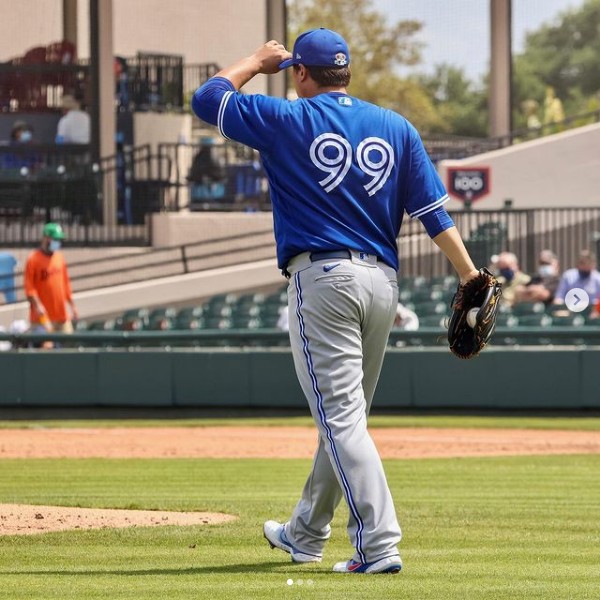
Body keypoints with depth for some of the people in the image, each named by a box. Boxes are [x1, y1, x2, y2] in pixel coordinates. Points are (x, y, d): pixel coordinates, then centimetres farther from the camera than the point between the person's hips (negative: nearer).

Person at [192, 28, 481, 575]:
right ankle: (306, 533, 32)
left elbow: (207, 99, 9)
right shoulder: (395, 128, 11)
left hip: (322, 279, -6)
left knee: (341, 416, -9)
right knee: (346, 413, 17)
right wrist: (471, 276, 3)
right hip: (383, 282, 6)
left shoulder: (288, 120, -1)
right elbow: (433, 210, 5)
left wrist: (257, 62, 23)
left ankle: (380, 544, -19)